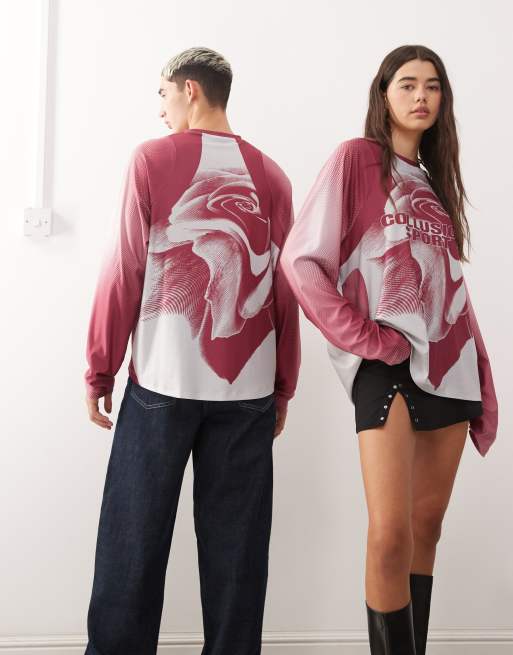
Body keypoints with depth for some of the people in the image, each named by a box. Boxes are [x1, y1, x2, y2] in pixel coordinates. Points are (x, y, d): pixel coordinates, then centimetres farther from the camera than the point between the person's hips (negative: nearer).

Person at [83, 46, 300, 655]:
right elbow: (285, 289, 5)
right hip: (247, 385, 3)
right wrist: (283, 387, 12)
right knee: (234, 544, 7)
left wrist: (99, 370, 4)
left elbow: (125, 270, -3)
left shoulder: (152, 158, 1)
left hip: (162, 379, -2)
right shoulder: (270, 175, 7)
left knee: (135, 538, 6)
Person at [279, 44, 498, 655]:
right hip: (387, 363, -6)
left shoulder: (435, 177, 19)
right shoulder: (356, 158, 0)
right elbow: (300, 259, -9)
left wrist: (483, 384, 10)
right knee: (391, 535, -12)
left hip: (449, 363, 6)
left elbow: (454, 284, 16)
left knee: (427, 525, 11)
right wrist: (363, 339, -13)